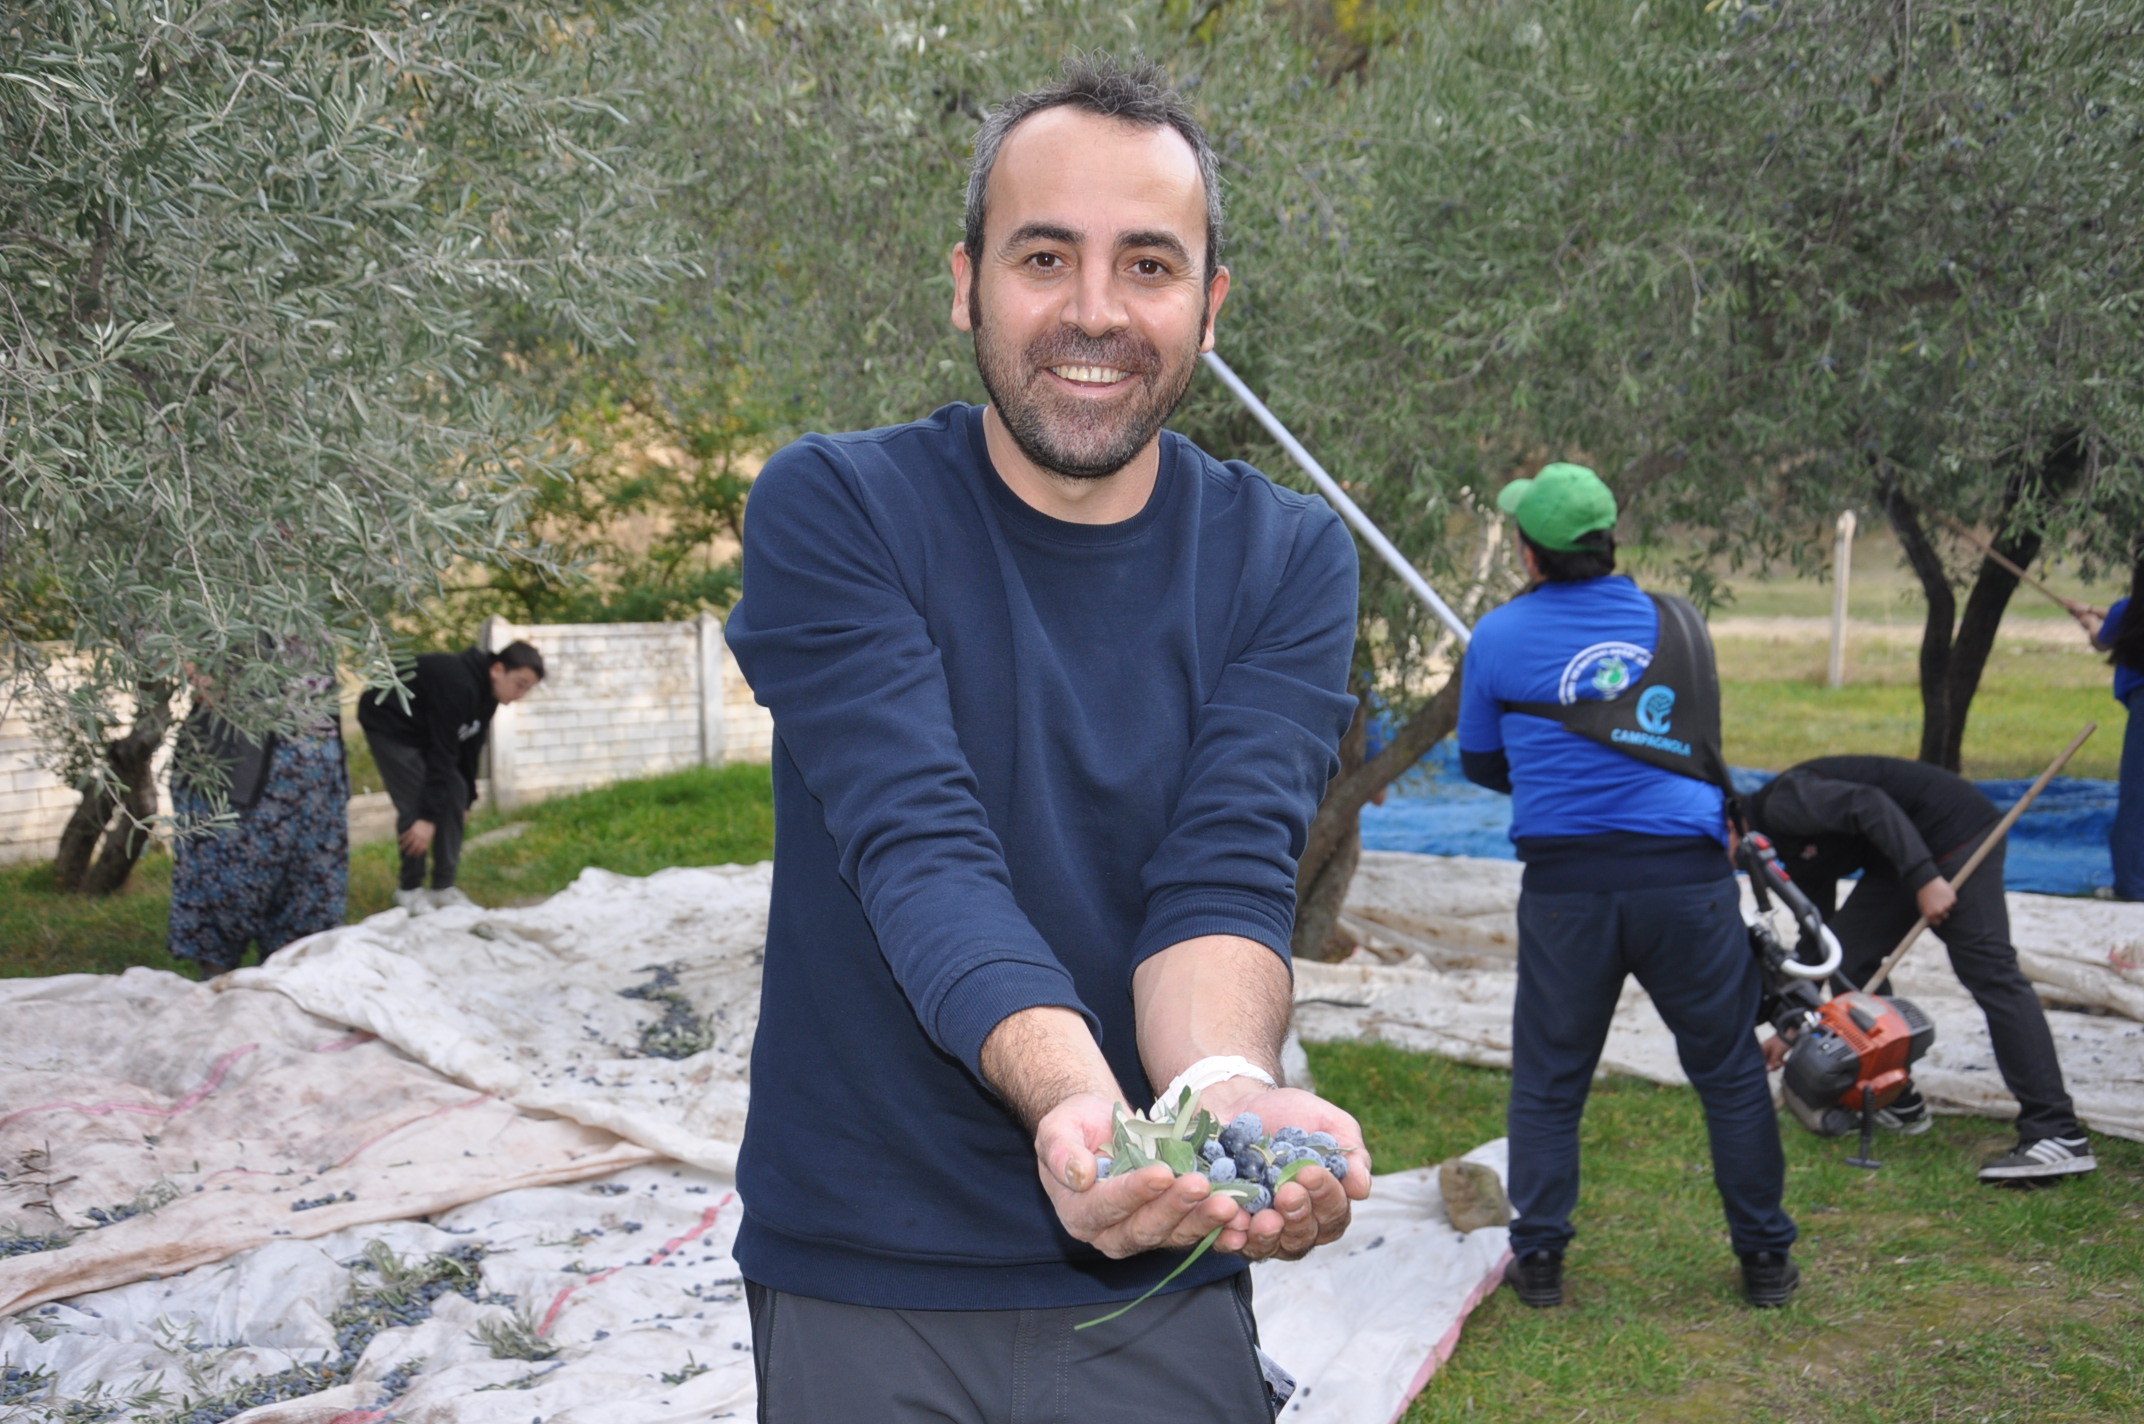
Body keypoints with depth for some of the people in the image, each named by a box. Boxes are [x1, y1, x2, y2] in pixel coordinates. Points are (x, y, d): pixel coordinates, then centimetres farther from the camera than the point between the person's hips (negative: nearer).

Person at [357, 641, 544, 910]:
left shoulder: (485, 692, -7)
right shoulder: (458, 685, -35)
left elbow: (470, 748, 4)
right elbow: (441, 753, -34)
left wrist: (467, 801, 9)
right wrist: (428, 816, -33)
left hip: (422, 731, 9)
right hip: (388, 724, -9)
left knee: (455, 794, -2)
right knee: (416, 802, -16)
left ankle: (444, 886, 5)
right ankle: (409, 888, 0)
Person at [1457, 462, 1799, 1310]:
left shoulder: (1499, 638, 0)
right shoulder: (1680, 625, 7)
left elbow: (1482, 766, 11)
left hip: (1565, 883, -1)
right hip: (1685, 878, 1)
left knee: (1548, 1079, 12)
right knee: (1730, 1071, 13)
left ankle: (1538, 1256, 16)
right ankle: (1765, 1257, 20)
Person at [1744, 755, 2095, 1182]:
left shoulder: (1782, 804, -11)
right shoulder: (1792, 848, 18)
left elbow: (1868, 804, -25)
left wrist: (1923, 880, -29)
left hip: (1954, 829, -10)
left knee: (1990, 973, -15)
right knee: (1846, 955, 7)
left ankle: (2059, 1137, -19)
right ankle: (1894, 1101, 16)